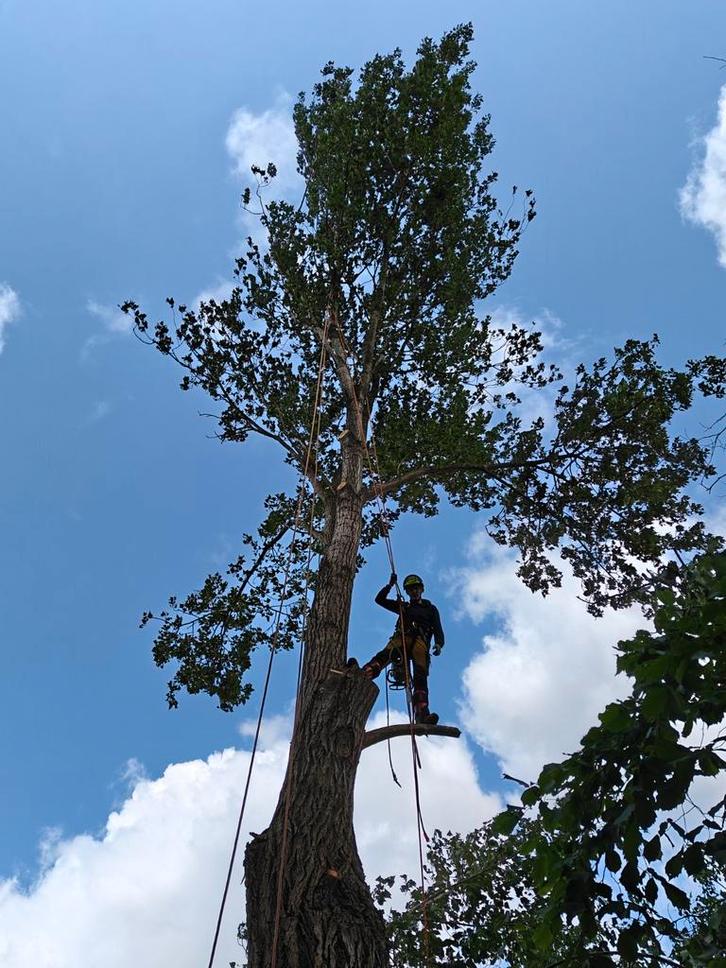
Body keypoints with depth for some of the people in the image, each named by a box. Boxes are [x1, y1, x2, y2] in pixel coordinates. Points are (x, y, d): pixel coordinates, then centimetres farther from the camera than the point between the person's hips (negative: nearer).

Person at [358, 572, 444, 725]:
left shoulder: (431, 608, 28)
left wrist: (439, 644, -7)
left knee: (420, 677, -23)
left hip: (420, 642, -1)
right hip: (401, 638, 1)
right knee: (384, 655, -31)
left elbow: (438, 629, 14)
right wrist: (390, 585, 15)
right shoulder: (403, 606, 33)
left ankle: (422, 714, -40)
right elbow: (379, 599, 28)